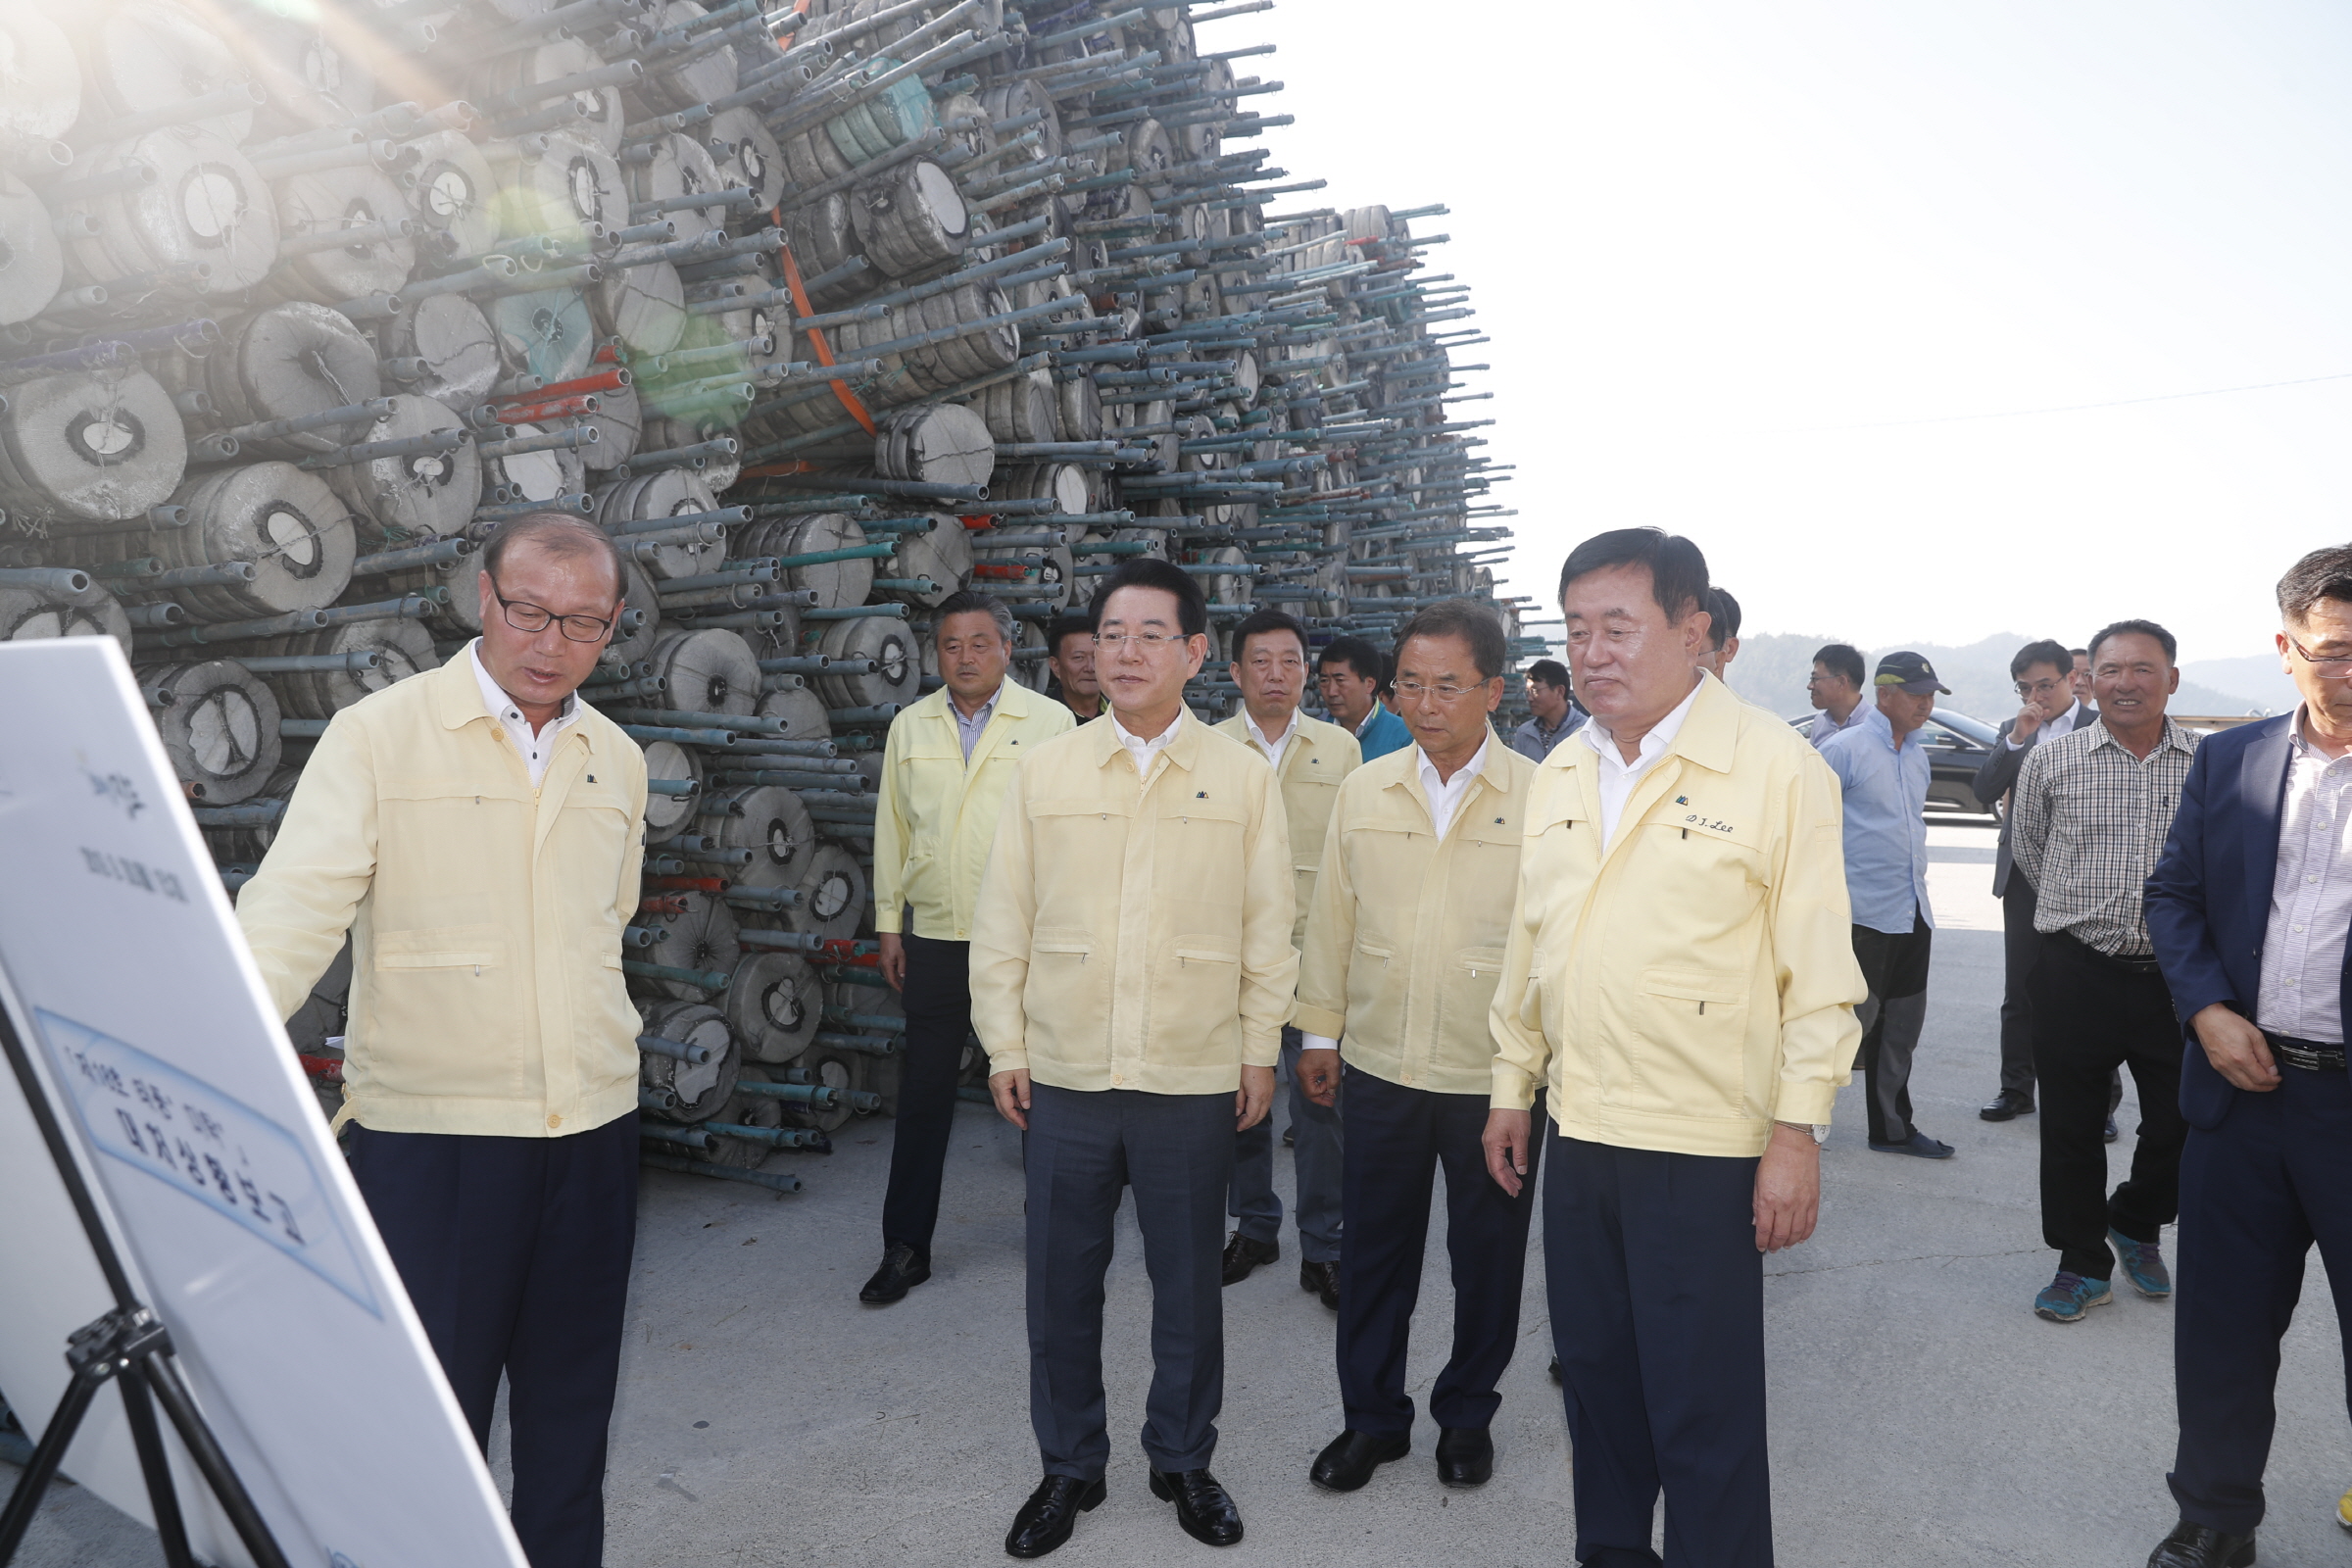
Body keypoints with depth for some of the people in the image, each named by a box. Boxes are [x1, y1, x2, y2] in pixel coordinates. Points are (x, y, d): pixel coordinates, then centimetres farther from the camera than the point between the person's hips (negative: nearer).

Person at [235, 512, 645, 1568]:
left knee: (572, 1408, 16)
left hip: (593, 1128, 5)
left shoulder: (616, 760, 8)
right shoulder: (377, 735, -7)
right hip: (431, 1133, -4)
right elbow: (296, 902, -17)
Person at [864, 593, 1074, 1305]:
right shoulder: (910, 726, 9)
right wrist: (889, 924, 9)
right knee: (923, 1094, 6)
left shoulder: (1050, 723, -1)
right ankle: (905, 1247, 16)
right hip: (935, 935, 2)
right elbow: (892, 829, 12)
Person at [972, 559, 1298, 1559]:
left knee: (1188, 1281, 12)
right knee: (1060, 1282, 11)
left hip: (1194, 1080, -1)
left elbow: (1267, 928, 3)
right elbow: (1003, 919, 5)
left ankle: (1183, 1460, 33)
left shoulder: (1243, 777, 0)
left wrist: (1261, 1051, 3)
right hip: (1063, 1076, 1)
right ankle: (1069, 1467, 31)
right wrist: (1003, 1045, 3)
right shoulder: (1043, 772, 2)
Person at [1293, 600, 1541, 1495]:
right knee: (1374, 1252, 13)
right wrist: (1321, 1030, 10)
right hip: (1379, 1068, 3)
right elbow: (1332, 919, 9)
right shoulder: (1363, 791, 3)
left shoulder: (1540, 798, -7)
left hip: (1495, 1076, -2)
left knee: (1488, 1259, 13)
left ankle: (1467, 1414, 35)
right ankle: (1372, 1416, 31)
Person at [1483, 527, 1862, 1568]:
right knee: (1594, 1373, 19)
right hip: (1577, 1133, 6)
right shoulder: (1558, 776, 8)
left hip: (1706, 1149, -6)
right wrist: (1513, 1088, 14)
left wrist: (1798, 1132, -12)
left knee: (1702, 1409, 4)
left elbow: (1819, 973, -10)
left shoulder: (1776, 767, -10)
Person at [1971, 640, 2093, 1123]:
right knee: (2019, 991, 11)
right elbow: (1985, 792, -1)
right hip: (2024, 876, 5)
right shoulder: (2012, 730, 10)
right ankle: (2017, 1089, 20)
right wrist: (2016, 738, -10)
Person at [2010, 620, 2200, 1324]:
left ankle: (2136, 1225, 38)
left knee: (2180, 1122, 10)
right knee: (2071, 1127, 7)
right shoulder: (2050, 759, -1)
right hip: (2076, 972, 0)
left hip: (2177, 973, 1)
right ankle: (2083, 1264, 24)